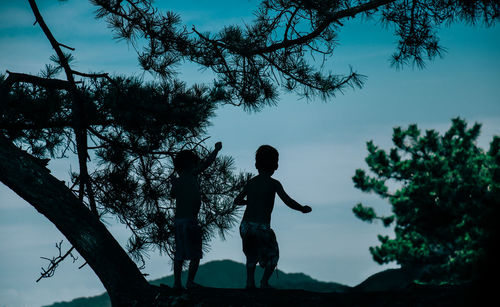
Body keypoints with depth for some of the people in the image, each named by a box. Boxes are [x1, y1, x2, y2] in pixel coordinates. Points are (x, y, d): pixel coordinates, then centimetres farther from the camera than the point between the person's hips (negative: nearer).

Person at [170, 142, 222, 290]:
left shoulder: (176, 182, 12)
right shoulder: (190, 176, -5)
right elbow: (207, 163, 1)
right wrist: (217, 149, 14)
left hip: (178, 221, 7)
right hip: (190, 219, -7)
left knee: (179, 255, 8)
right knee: (195, 254, -2)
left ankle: (177, 282, 7)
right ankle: (190, 281, -7)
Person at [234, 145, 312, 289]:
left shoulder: (250, 183, 11)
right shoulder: (274, 184, -4)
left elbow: (237, 201, 23)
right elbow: (288, 201, -11)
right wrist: (303, 209, 5)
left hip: (245, 226, 5)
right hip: (262, 227, -5)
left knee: (252, 255, 25)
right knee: (273, 255, 15)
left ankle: (250, 281, 13)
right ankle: (264, 282, 2)